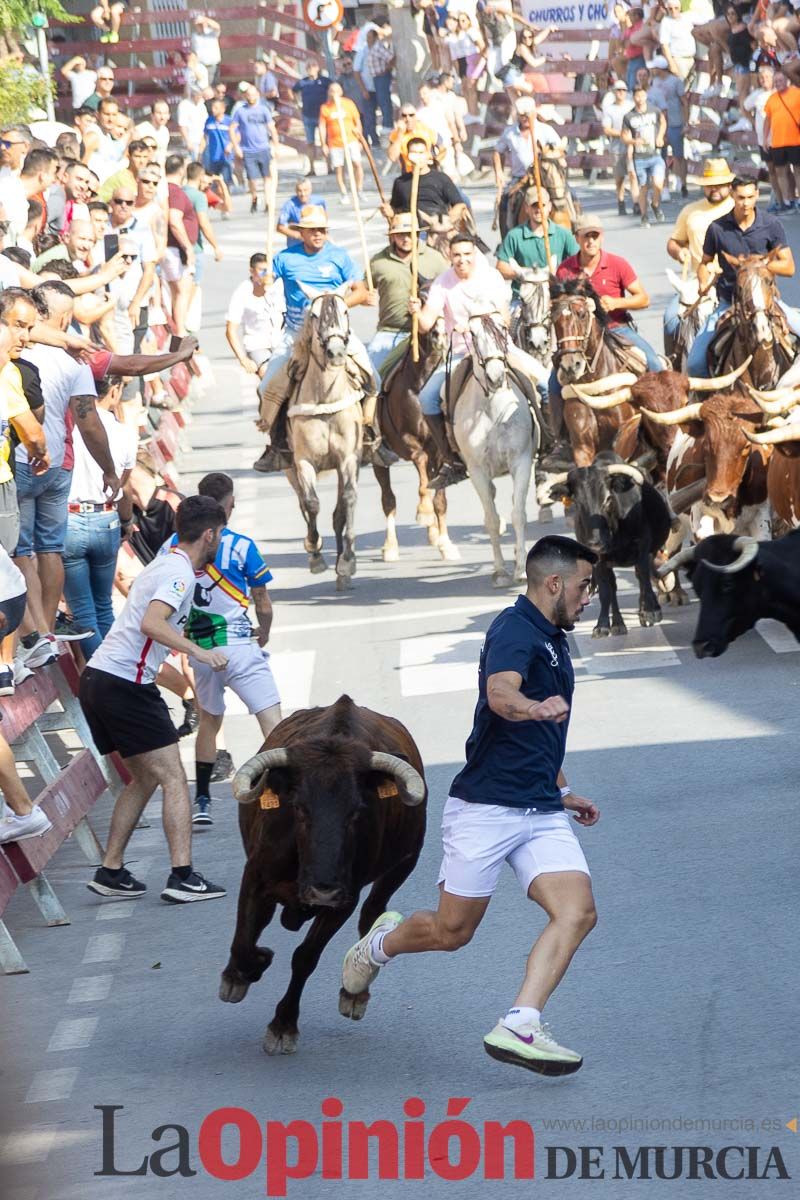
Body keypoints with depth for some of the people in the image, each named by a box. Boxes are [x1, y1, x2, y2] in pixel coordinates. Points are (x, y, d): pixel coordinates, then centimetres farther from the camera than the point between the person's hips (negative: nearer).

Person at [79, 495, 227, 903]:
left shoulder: (164, 564, 18)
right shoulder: (180, 573, -12)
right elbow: (151, 624, -27)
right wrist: (198, 652, -30)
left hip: (97, 677, 10)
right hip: (125, 683, -10)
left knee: (145, 778, 18)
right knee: (174, 778, -8)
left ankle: (110, 872, 16)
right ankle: (182, 877, -15)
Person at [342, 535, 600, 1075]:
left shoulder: (553, 640, 18)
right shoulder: (515, 631, -13)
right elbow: (500, 692, -36)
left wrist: (563, 793, 39)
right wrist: (534, 707, -56)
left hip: (542, 814, 8)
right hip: (485, 806, -8)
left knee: (577, 912, -16)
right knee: (452, 931, 4)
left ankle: (517, 1028, -21)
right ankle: (382, 943, 37)